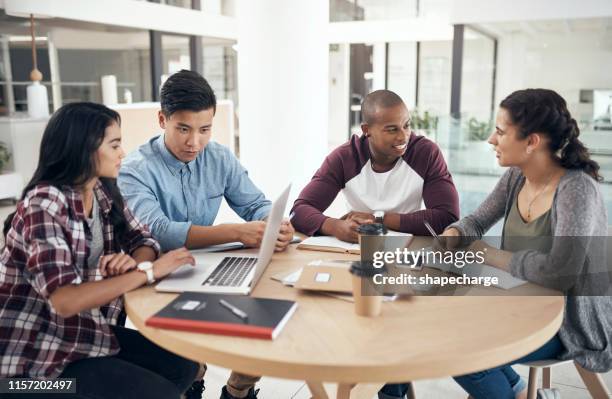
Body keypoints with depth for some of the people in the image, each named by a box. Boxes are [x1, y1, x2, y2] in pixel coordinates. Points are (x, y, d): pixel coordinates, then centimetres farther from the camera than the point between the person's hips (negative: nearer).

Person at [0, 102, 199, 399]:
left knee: (183, 366, 1)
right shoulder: (44, 204, -24)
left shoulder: (104, 192, 1)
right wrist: (150, 270, -28)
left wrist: (131, 261, -22)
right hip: (38, 355, -7)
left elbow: (144, 242, 2)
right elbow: (65, 300, -32)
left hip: (89, 333, 8)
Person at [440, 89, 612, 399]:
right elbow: (477, 221, 9)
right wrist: (451, 236, -15)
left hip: (569, 322, -7)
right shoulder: (515, 177, -3)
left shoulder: (576, 189, -26)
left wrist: (488, 254, -22)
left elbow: (558, 272, -37)